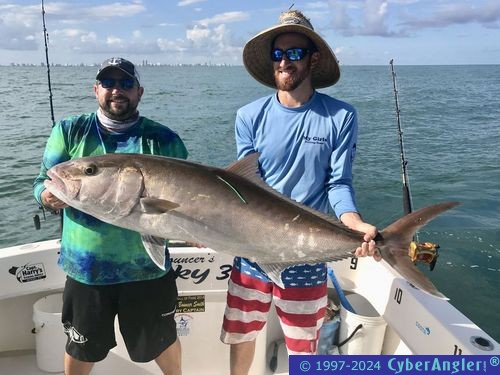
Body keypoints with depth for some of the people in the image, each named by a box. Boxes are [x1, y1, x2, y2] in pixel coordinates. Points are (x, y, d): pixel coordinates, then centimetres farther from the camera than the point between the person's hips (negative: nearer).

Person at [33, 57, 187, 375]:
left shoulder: (163, 139, -4)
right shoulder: (69, 131, -1)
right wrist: (48, 196, -23)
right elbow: (42, 182, 1)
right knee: (81, 348, 21)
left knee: (163, 341, 20)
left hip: (147, 268, 0)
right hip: (86, 268, 1)